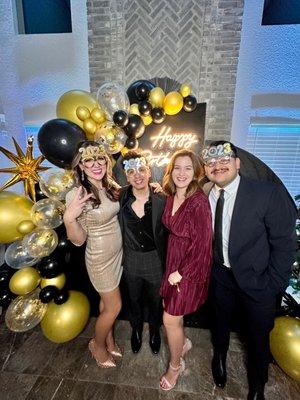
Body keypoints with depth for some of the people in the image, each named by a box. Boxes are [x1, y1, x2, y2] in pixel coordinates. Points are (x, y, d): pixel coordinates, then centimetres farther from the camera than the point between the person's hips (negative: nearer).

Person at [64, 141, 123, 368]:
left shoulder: (111, 186, -6)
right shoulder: (76, 195, -22)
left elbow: (121, 213, 12)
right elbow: (78, 240, -16)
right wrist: (68, 218, -36)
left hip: (117, 252, 6)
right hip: (100, 257, -5)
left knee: (107, 300, 24)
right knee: (114, 306, 11)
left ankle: (109, 339, 51)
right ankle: (97, 345, 43)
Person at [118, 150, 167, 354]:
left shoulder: (161, 199, -18)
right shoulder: (121, 197, -14)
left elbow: (168, 231, -10)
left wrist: (167, 261, -7)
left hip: (155, 260, -1)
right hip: (131, 260, 2)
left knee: (155, 300, 25)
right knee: (134, 299, 27)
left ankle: (154, 330, 58)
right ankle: (136, 329, 60)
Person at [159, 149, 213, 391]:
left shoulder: (199, 201, -24)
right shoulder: (171, 196, -2)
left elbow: (202, 244, -22)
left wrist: (181, 273, -15)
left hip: (191, 268, -6)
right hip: (173, 261, 7)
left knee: (170, 319, 8)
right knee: (170, 308, 21)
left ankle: (175, 366, 40)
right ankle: (184, 343, 53)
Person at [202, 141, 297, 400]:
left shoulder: (269, 193, -20)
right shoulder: (204, 198, -9)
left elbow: (283, 243, -14)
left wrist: (274, 285, -12)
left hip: (256, 279, -3)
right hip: (221, 275, 3)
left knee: (259, 336, 20)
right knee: (221, 323, 27)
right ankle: (220, 357, 61)